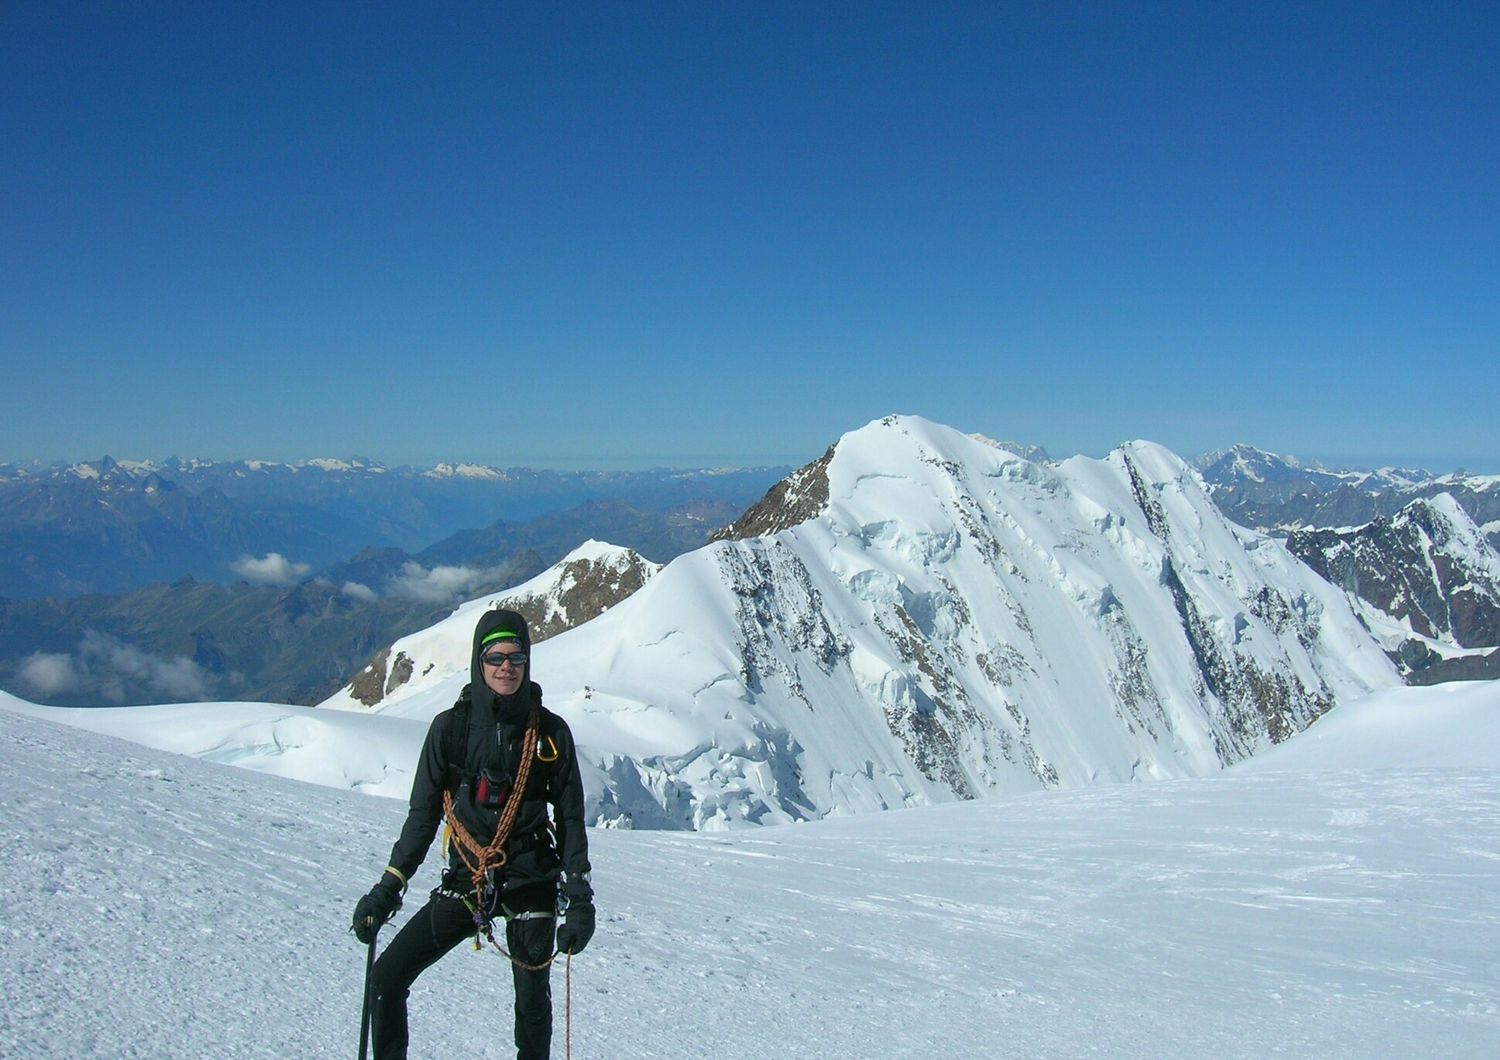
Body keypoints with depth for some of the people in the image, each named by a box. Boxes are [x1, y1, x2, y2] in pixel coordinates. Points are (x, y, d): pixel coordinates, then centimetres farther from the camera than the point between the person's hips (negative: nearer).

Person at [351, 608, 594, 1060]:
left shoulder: (550, 732, -3)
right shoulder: (450, 727, -2)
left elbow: (571, 819, 2)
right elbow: (422, 814, 3)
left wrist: (580, 900, -2)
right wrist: (387, 889, -2)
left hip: (530, 882, -1)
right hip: (465, 881, 1)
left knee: (533, 1002, 4)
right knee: (385, 980, -5)